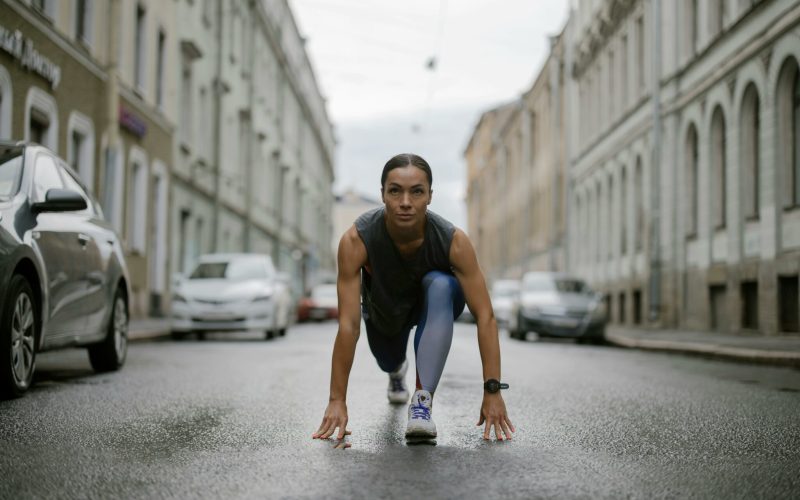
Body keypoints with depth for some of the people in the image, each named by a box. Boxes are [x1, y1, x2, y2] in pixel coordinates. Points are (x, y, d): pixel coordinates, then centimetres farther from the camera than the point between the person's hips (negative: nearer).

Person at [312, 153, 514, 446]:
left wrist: (492, 392, -40)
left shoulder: (454, 241, -37)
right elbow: (348, 324, -37)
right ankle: (397, 371, 62)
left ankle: (423, 401, -34)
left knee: (440, 285, -35)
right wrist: (337, 400, -37)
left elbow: (485, 316, -35)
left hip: (436, 302, -2)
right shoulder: (356, 240, -38)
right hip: (383, 308, 2)